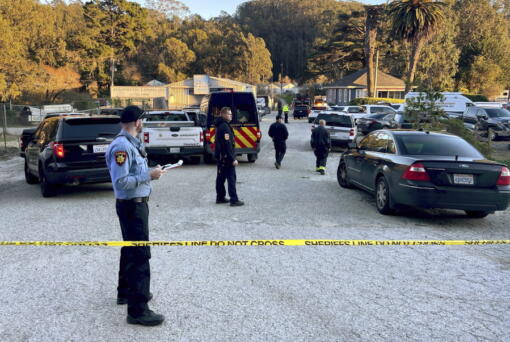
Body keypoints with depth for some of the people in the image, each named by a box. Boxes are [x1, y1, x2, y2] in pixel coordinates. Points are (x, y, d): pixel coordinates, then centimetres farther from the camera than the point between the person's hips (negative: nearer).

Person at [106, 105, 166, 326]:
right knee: (140, 255, -8)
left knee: (130, 250, 22)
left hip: (136, 203, 11)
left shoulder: (131, 143, 9)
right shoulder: (121, 146, -21)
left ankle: (126, 292, 38)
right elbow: (120, 182, -26)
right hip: (131, 206, -11)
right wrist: (149, 176, -23)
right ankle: (137, 310, -3)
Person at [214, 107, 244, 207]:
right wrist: (233, 159, -22)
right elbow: (227, 144, -23)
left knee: (221, 177, 14)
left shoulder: (220, 125, 14)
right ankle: (234, 200, -6)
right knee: (231, 178, -7)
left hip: (220, 156, 10)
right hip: (226, 157, -10)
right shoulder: (225, 127, -18)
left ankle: (220, 197, 22)